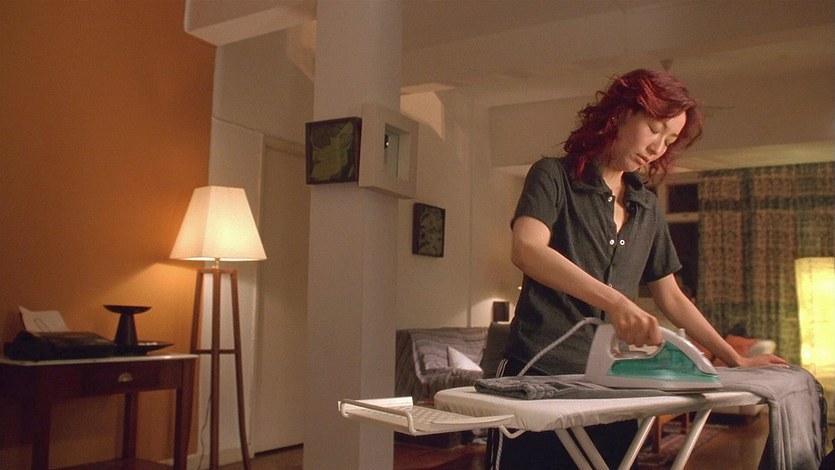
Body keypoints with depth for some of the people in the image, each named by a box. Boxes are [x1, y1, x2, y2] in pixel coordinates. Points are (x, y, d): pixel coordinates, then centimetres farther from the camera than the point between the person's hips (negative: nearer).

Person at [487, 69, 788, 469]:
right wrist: (613, 301, -31)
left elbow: (671, 298, 22)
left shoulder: (647, 208, 16)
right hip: (538, 375, -5)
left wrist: (734, 359, 21)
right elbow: (526, 250, -22)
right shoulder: (554, 176, -2)